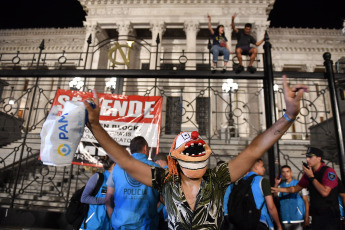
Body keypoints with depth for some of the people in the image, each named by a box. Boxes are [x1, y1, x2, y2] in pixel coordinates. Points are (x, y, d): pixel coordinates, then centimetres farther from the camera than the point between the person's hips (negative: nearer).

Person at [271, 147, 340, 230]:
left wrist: (311, 177, -18)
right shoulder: (309, 173, 5)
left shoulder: (329, 171, -13)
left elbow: (324, 192, -23)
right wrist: (278, 189, 3)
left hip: (330, 216, -5)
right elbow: (296, 188, 10)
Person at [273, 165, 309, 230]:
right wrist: (276, 184, -20)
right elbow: (275, 195, -11)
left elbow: (306, 201, 0)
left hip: (298, 219, -2)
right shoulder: (280, 186, 6)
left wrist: (307, 218, -5)